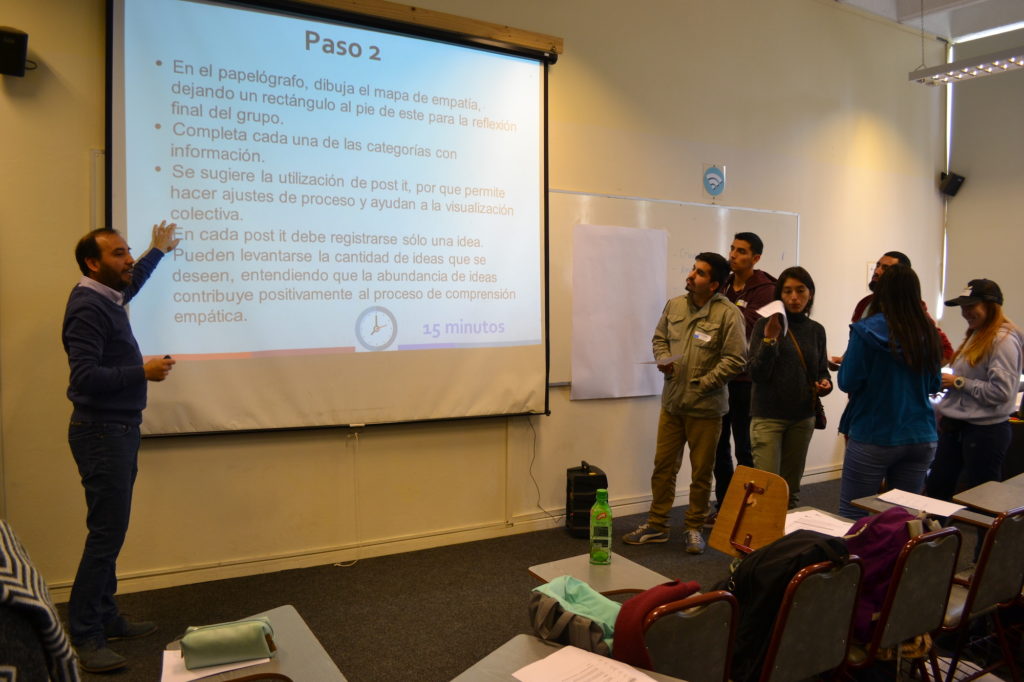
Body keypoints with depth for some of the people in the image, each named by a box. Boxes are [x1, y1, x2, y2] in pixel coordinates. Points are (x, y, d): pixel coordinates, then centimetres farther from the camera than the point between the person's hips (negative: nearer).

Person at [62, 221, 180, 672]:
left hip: (119, 429, 10)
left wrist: (158, 251, 47)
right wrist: (143, 372, -19)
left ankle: (104, 619, 24)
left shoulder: (108, 297, 12)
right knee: (106, 533, -7)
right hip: (101, 432, -10)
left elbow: (133, 282, 37)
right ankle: (84, 636, 3)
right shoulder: (87, 307, -17)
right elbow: (85, 377, -25)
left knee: (110, 532, 14)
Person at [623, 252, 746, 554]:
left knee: (701, 472, 10)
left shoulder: (728, 314, -13)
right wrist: (663, 359, -4)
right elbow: (659, 337, 16)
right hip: (672, 402, 5)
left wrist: (703, 384, -16)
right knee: (663, 465, 12)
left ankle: (695, 528, 27)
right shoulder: (674, 305, 4)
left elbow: (735, 359, -14)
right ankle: (656, 526, 26)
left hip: (705, 407, -4)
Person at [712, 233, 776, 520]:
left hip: (745, 379, -6)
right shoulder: (724, 285, 12)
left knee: (744, 448, 4)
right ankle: (723, 505, 26)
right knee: (719, 444, 13)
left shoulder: (765, 289, -9)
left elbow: (746, 326, -19)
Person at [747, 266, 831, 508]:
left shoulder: (816, 330, 8)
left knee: (791, 488, 11)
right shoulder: (765, 325, -5)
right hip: (768, 416, -4)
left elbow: (822, 371, 15)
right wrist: (770, 340, -24)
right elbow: (757, 374, -11)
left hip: (802, 417, 4)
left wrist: (825, 384, -7)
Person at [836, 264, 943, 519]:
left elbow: (848, 382, -11)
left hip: (874, 438, -5)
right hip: (921, 438, 5)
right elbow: (934, 385, 12)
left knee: (852, 518, 6)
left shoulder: (867, 330, -13)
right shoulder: (928, 333, 2)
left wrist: (843, 362, 7)